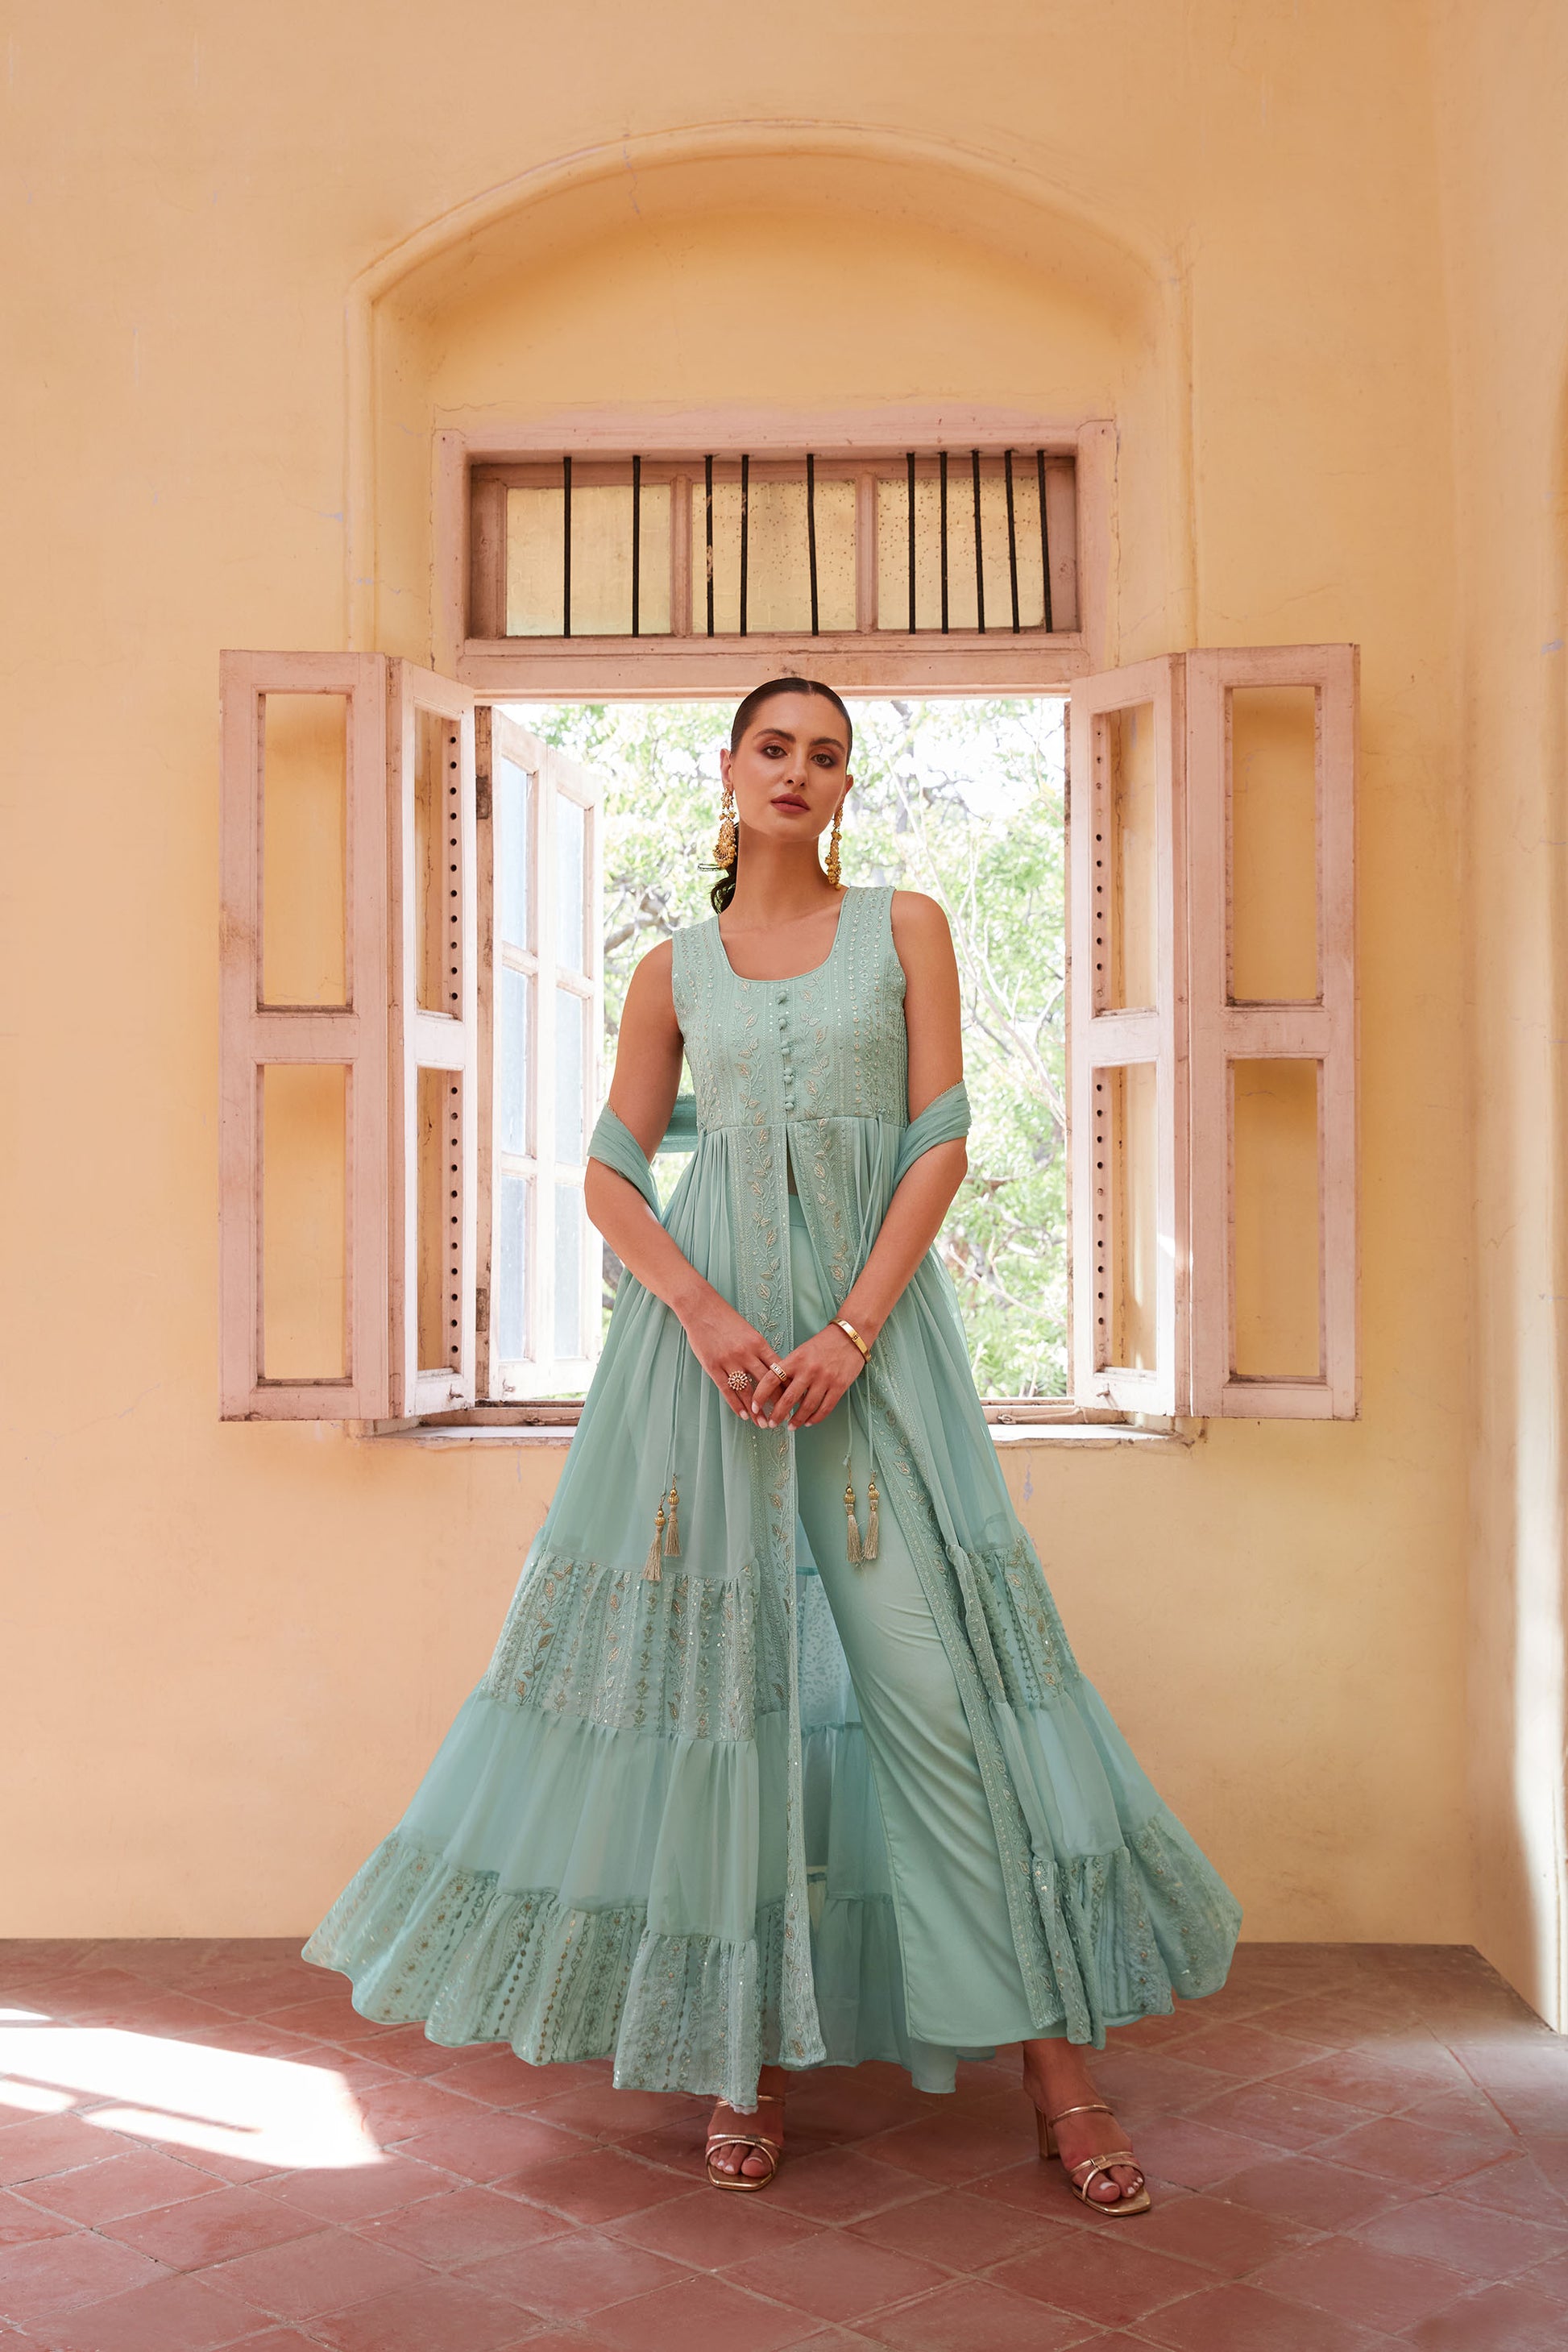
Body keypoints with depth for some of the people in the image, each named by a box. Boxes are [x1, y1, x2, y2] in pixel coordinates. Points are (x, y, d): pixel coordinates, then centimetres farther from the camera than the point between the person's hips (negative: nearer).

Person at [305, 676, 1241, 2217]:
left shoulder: (904, 927, 8)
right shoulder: (674, 970, 11)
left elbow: (942, 1142, -1)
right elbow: (610, 1176, 7)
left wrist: (851, 1331, -12)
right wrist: (706, 1312, -11)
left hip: (874, 1316, -1)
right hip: (709, 1314, 1)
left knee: (932, 1654, -5)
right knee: (721, 1647, 0)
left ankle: (1058, 2064, 3)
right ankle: (754, 2052, 13)